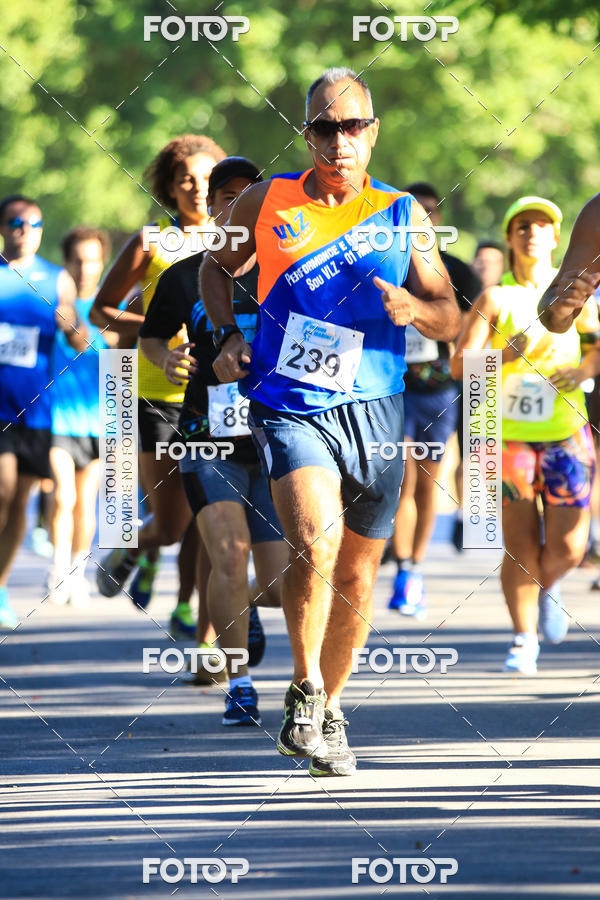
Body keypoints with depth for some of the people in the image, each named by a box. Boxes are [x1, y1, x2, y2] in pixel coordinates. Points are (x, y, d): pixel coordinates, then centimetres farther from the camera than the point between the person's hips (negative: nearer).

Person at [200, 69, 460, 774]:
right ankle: (304, 693, -11)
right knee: (316, 539, -27)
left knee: (357, 579, 11)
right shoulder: (267, 202, 2)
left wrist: (414, 309, -18)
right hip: (287, 410, -2)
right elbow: (216, 267, 20)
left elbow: (451, 322, 4)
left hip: (372, 411, 2)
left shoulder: (403, 216, 4)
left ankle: (330, 709, 32)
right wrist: (228, 334, 3)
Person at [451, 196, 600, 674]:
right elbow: (459, 364, -9)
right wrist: (507, 353, -26)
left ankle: (547, 587, 31)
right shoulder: (496, 299, -2)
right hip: (509, 434, -1)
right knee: (520, 546, -3)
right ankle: (524, 640, 11)